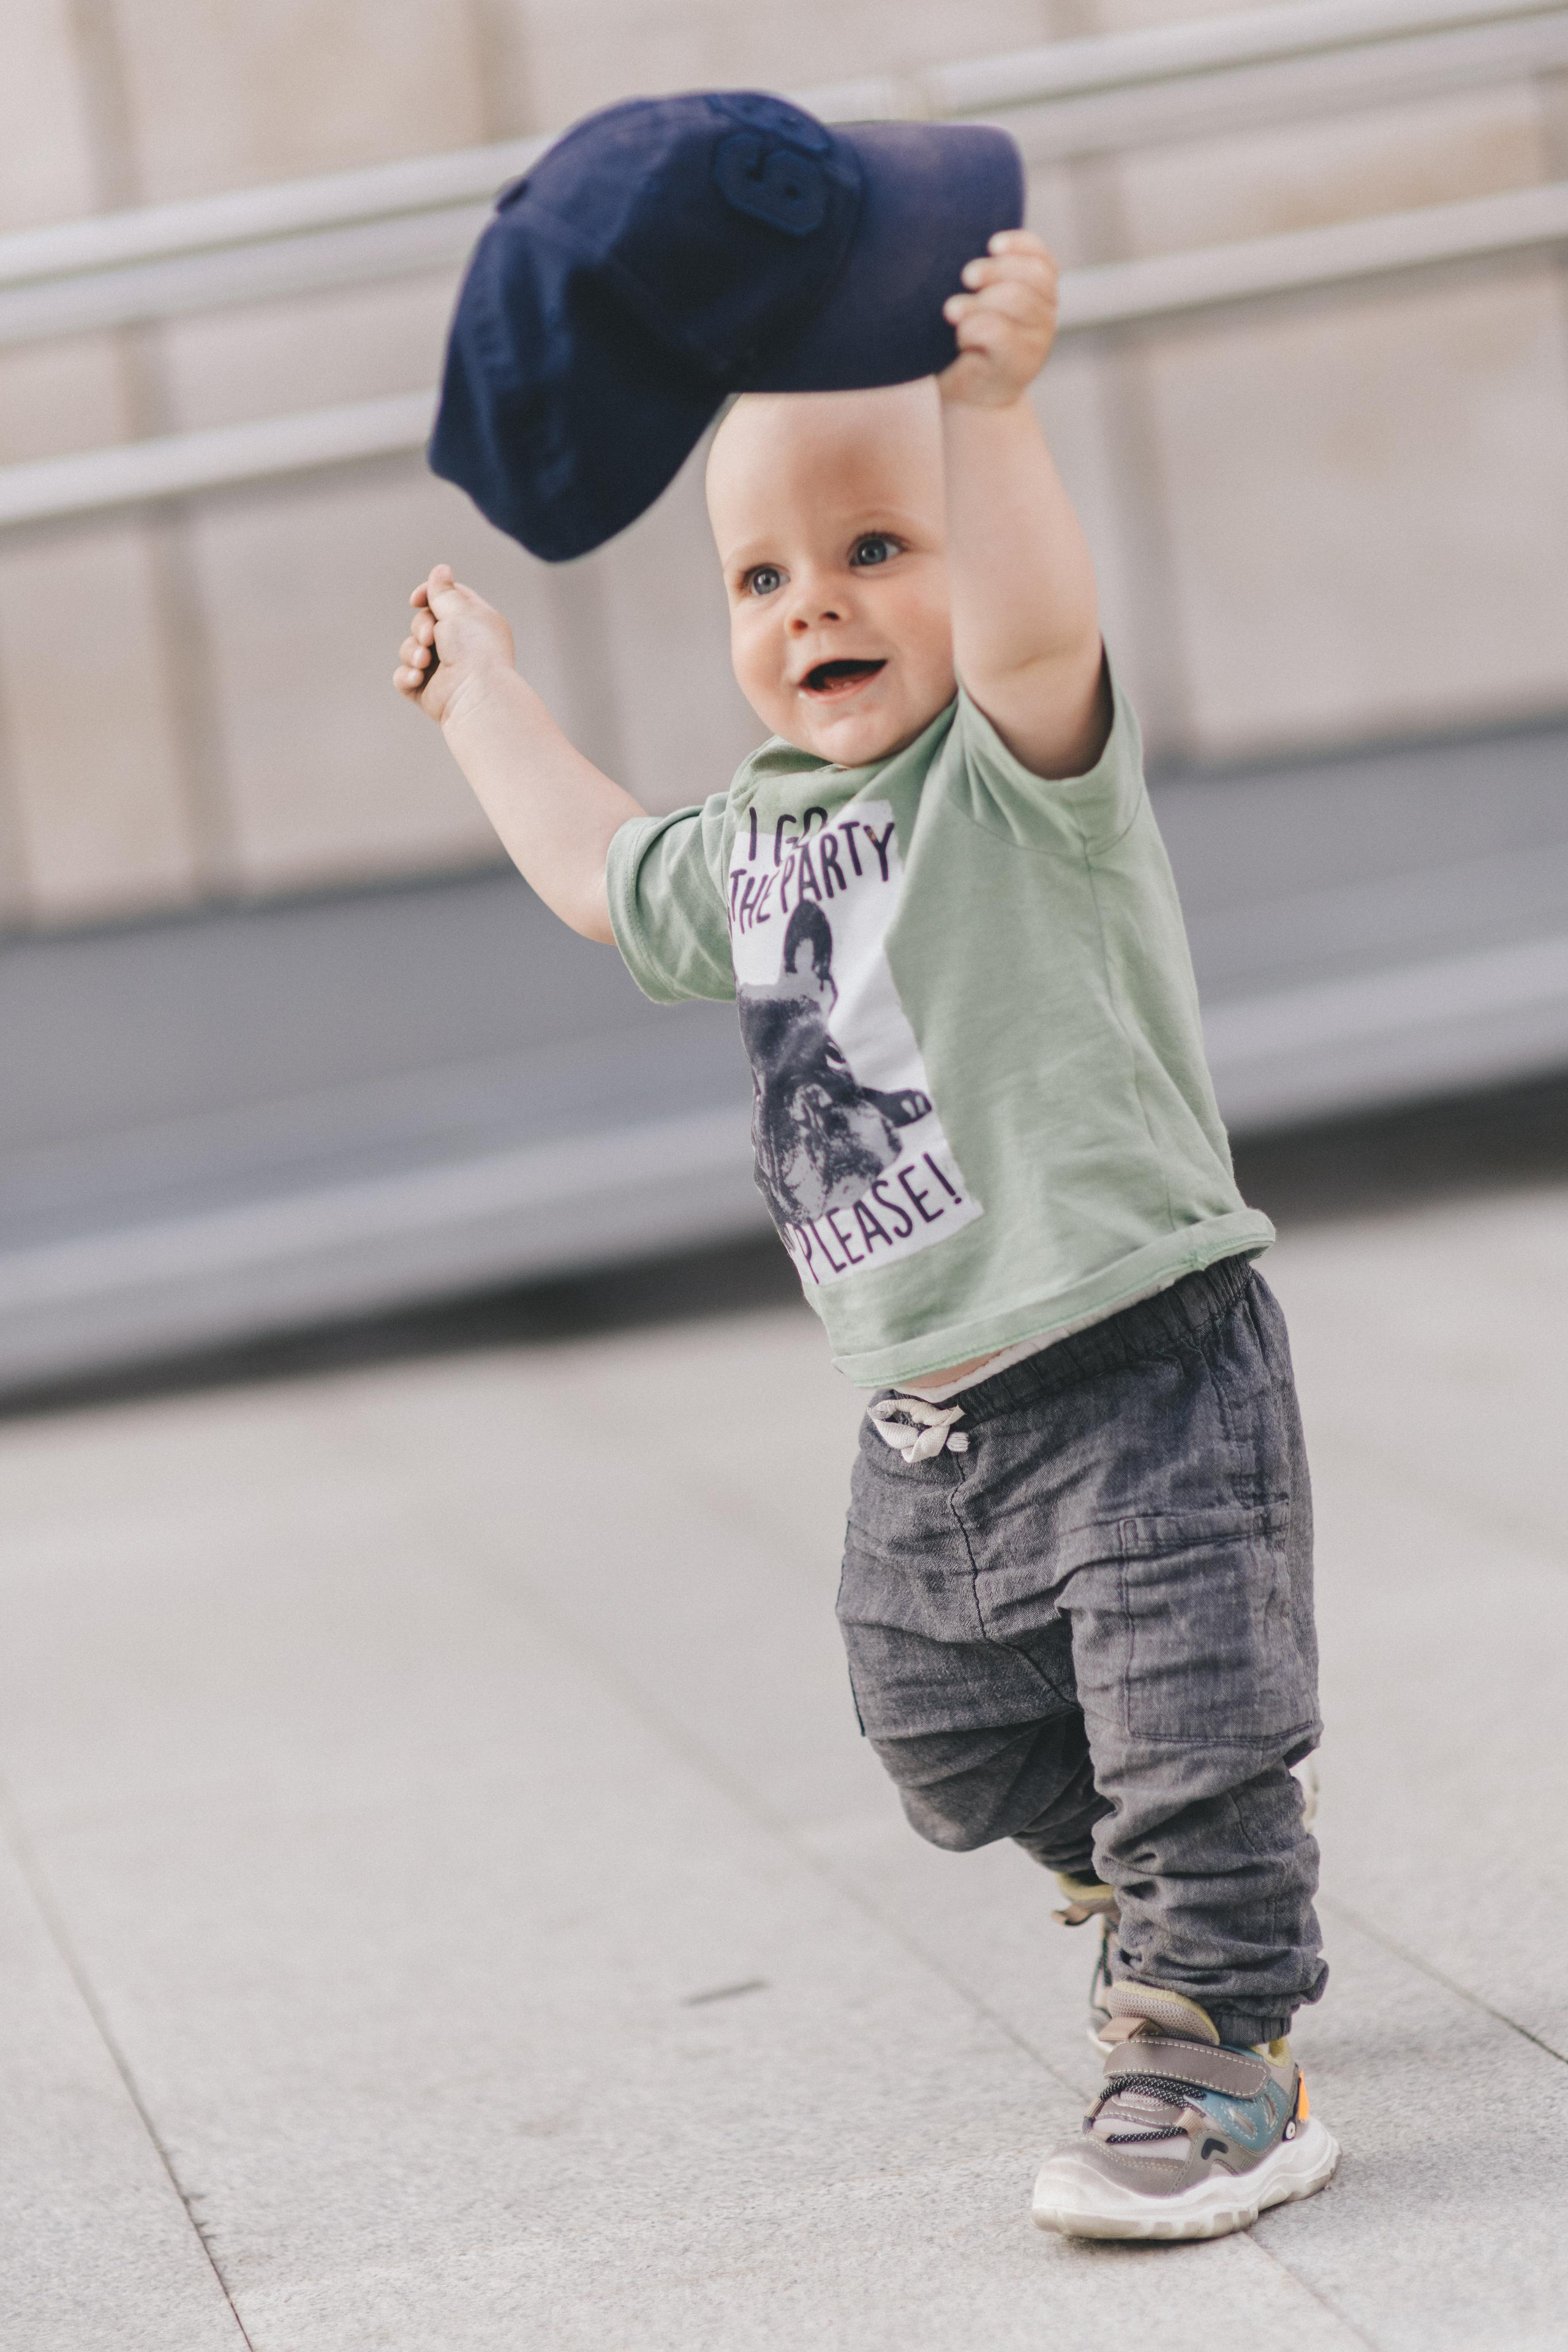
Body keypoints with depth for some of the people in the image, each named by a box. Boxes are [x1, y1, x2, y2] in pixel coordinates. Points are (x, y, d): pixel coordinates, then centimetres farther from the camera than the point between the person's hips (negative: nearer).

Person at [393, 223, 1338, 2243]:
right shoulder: (751, 847, 10)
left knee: (1191, 1752, -7)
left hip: (1139, 1372, -8)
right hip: (928, 1431, 8)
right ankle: (1178, 1927, 41)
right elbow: (601, 877, 32)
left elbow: (1031, 628, -37)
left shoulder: (1023, 771, -13)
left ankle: (1214, 2066, 6)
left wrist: (988, 404, -50)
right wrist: (483, 700, 41)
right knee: (965, 1754, 18)